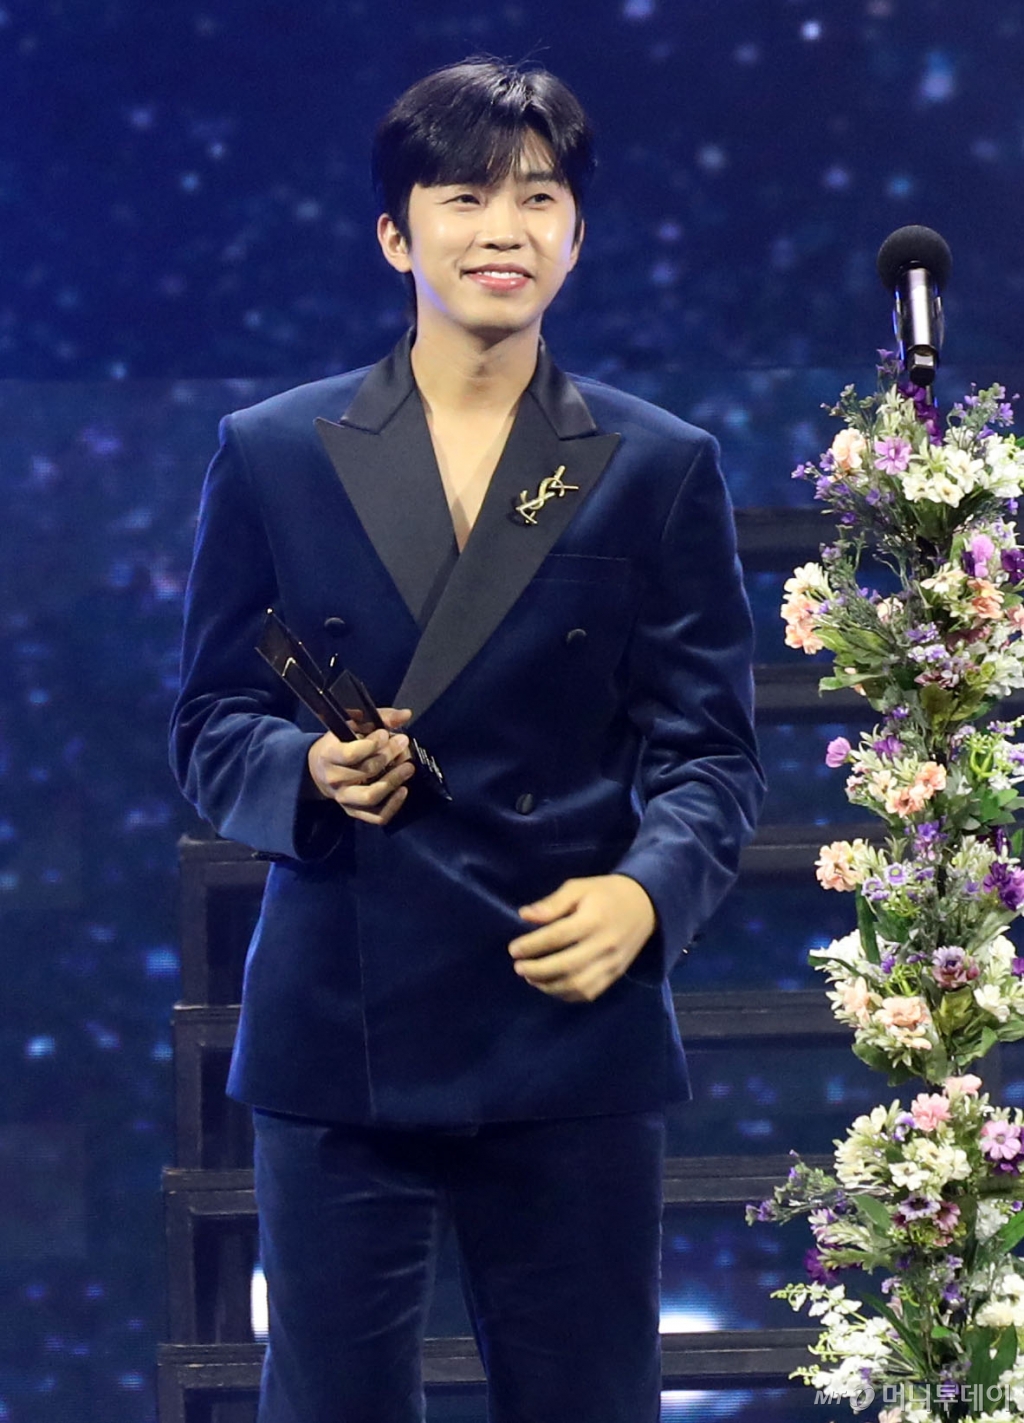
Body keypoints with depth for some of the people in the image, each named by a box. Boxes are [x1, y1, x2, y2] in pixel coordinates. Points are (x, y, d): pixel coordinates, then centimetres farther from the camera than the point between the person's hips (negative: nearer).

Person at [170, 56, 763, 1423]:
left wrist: (649, 892, -16)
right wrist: (309, 773, -13)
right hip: (340, 1038, 0)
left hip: (574, 1030, 0)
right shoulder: (271, 456, 7)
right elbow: (208, 728, 9)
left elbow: (708, 745, 4)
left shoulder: (660, 469, 7)